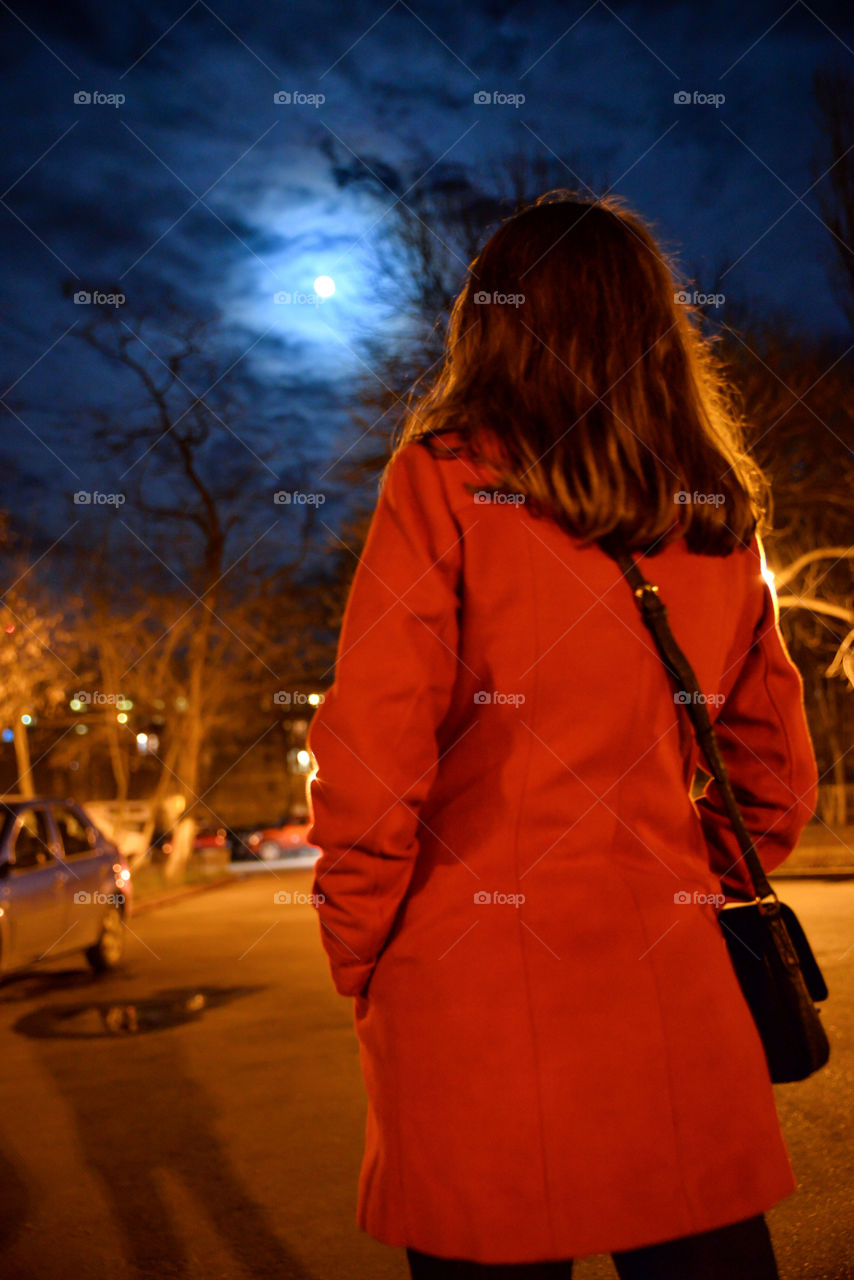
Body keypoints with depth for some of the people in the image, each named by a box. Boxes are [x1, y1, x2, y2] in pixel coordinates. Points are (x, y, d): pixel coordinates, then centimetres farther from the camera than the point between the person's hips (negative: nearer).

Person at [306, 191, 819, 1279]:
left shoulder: (443, 481, -4)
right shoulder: (722, 517, 9)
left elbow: (371, 762, -11)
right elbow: (776, 777, 15)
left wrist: (361, 965, 1)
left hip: (480, 1005, -3)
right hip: (676, 1002, 4)